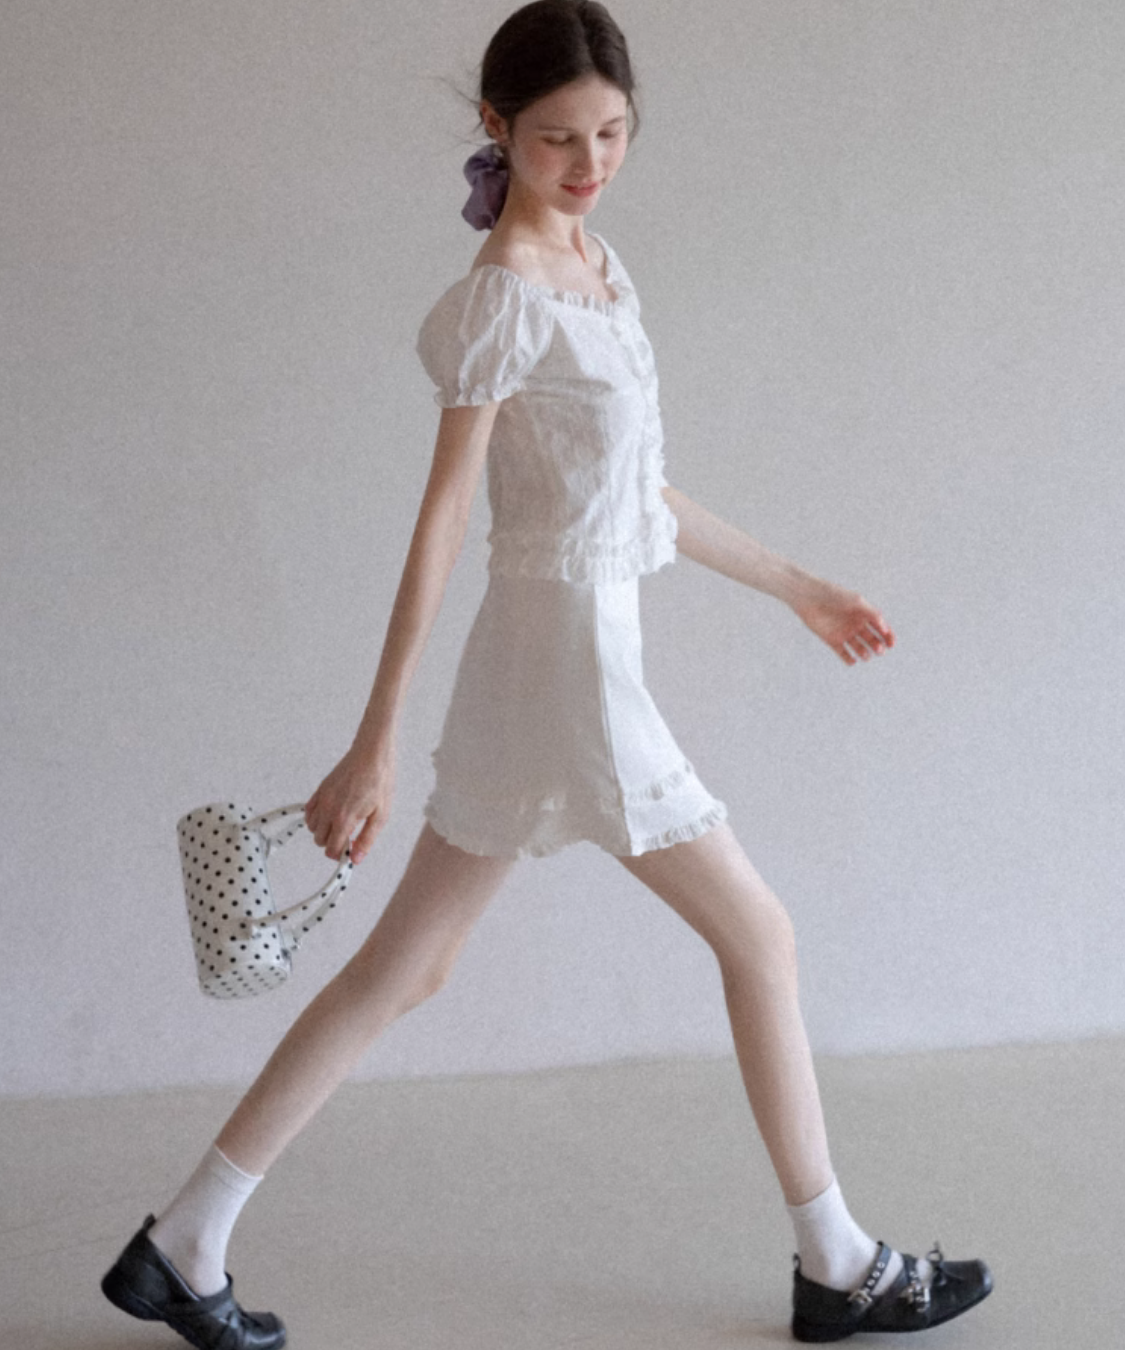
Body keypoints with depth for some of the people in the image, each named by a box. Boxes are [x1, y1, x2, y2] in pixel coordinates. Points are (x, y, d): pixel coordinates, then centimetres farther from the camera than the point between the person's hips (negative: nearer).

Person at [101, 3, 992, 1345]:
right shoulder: (504, 299, -14)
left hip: (582, 651, 8)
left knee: (402, 971, 11)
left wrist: (795, 585, 25)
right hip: (564, 661, -8)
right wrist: (375, 745, -18)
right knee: (758, 933, 5)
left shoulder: (595, 265, 12)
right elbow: (442, 515, -17)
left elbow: (638, 491, 19)